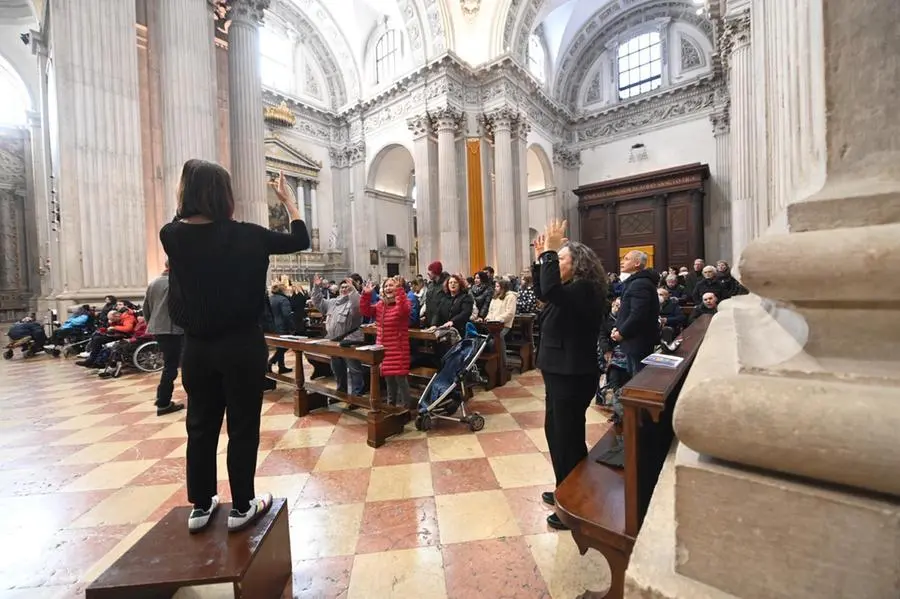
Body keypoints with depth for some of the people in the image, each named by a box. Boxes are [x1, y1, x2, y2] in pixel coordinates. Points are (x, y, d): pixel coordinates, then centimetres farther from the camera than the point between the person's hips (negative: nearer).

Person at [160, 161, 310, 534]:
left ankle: (201, 506, 31)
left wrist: (195, 187, 24)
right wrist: (288, 202, 13)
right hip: (242, 345, -4)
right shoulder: (245, 236, -12)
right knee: (243, 427, 8)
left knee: (201, 426, 17)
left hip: (197, 347, 5)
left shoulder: (172, 235, -2)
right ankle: (242, 507, 22)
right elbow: (300, 241, 0)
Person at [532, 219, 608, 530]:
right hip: (560, 372, 11)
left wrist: (550, 251, -28)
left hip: (573, 376, -10)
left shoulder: (584, 290, -19)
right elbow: (543, 293, 23)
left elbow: (550, 291, -37)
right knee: (555, 432, 20)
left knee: (569, 438, 2)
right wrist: (541, 258, 14)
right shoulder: (571, 290, 11)